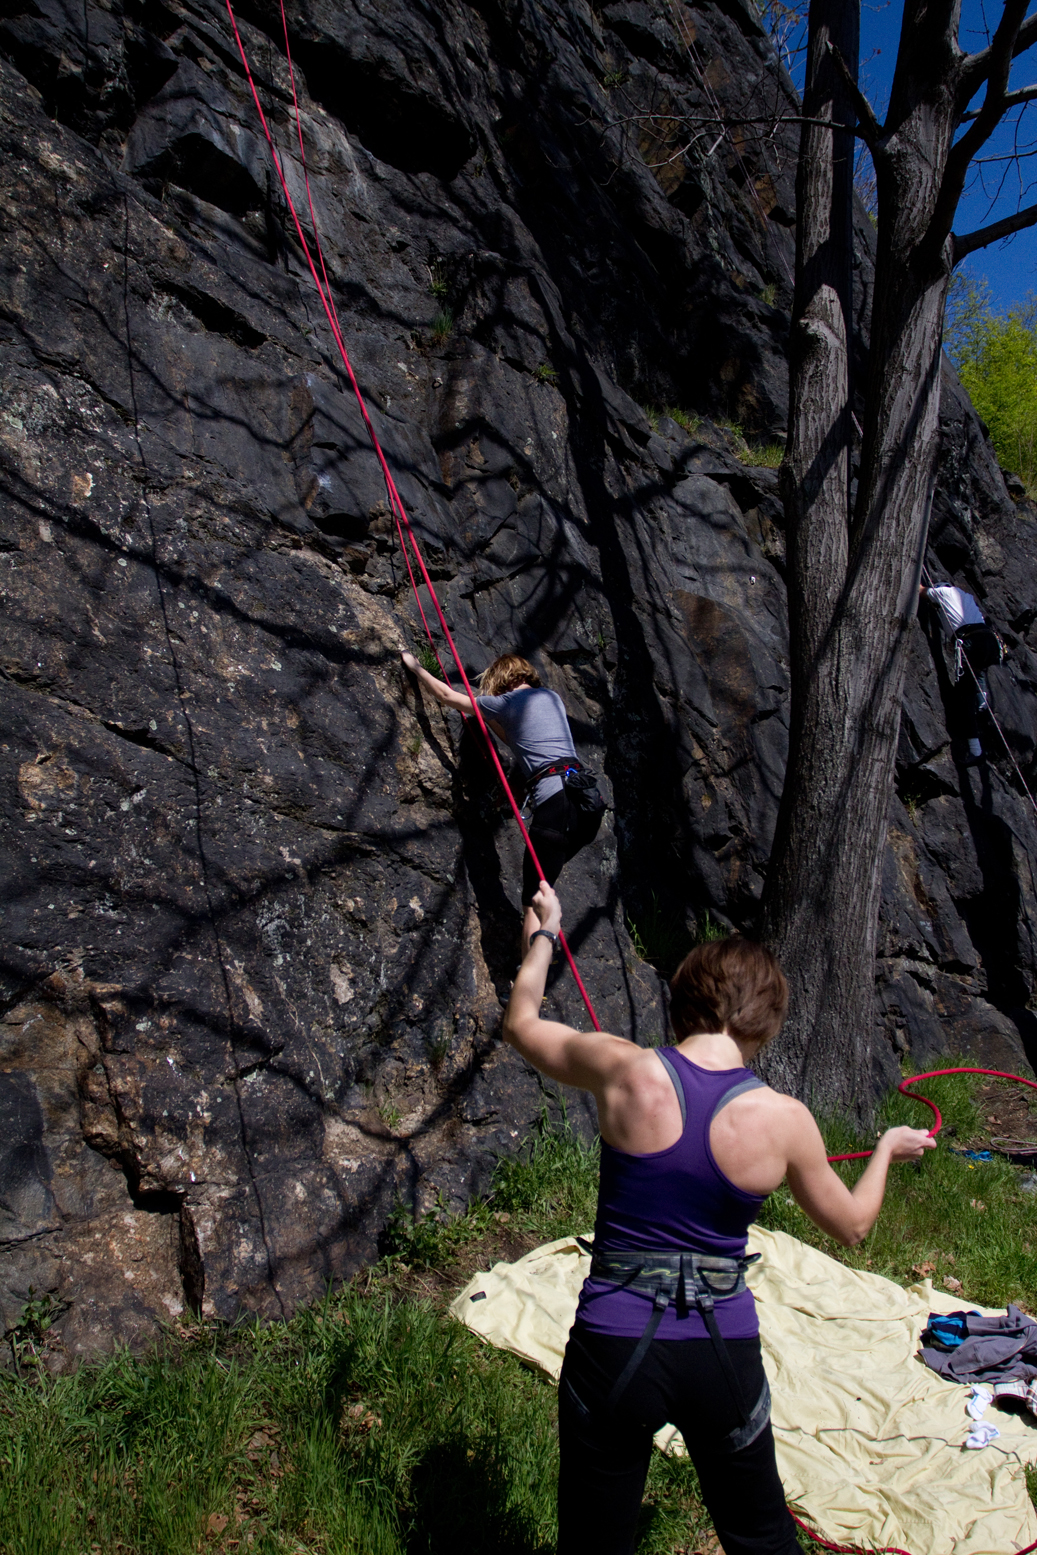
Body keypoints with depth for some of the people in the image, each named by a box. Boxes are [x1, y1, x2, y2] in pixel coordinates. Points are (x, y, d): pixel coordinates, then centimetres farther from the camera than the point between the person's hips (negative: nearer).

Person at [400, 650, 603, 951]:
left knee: (533, 904, -6)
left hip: (555, 800, -7)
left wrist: (415, 666, 29)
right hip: (588, 798, 7)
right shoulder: (553, 697, 24)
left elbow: (446, 695, 16)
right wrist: (487, 716, 38)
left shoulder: (508, 702, 6)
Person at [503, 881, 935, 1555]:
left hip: (614, 1346, -1)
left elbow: (521, 1023, 5)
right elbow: (852, 1226, 7)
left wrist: (545, 933, 21)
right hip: (724, 1351, 1)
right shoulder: (784, 1119, -11)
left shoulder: (623, 1070, -13)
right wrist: (887, 1151, 26)